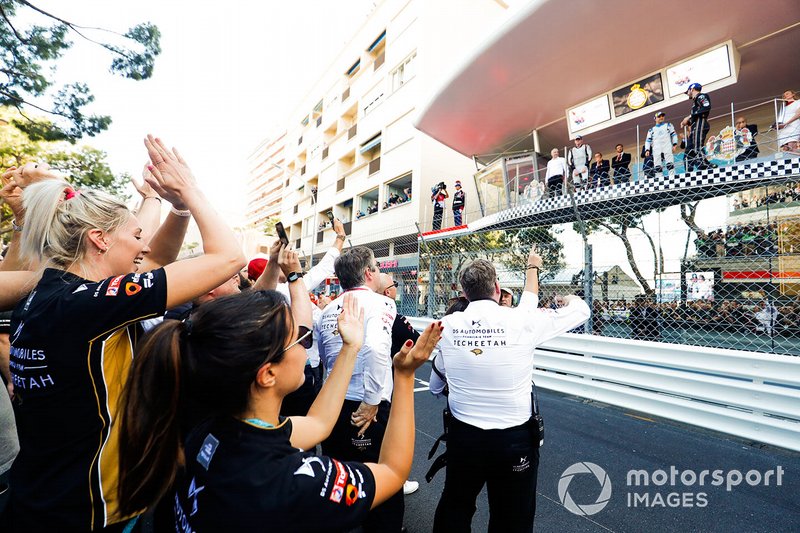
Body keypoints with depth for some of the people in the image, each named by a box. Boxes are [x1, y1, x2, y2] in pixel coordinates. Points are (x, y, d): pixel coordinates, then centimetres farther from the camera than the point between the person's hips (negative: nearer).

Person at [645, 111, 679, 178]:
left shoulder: (668, 125, 22)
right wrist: (647, 150, -1)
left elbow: (674, 135, 14)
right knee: (657, 165, -10)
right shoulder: (651, 130, 23)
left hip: (667, 146, -1)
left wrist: (674, 144, -1)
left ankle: (672, 177, -20)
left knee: (669, 163, -15)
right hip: (656, 149, 1)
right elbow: (648, 140, 15)